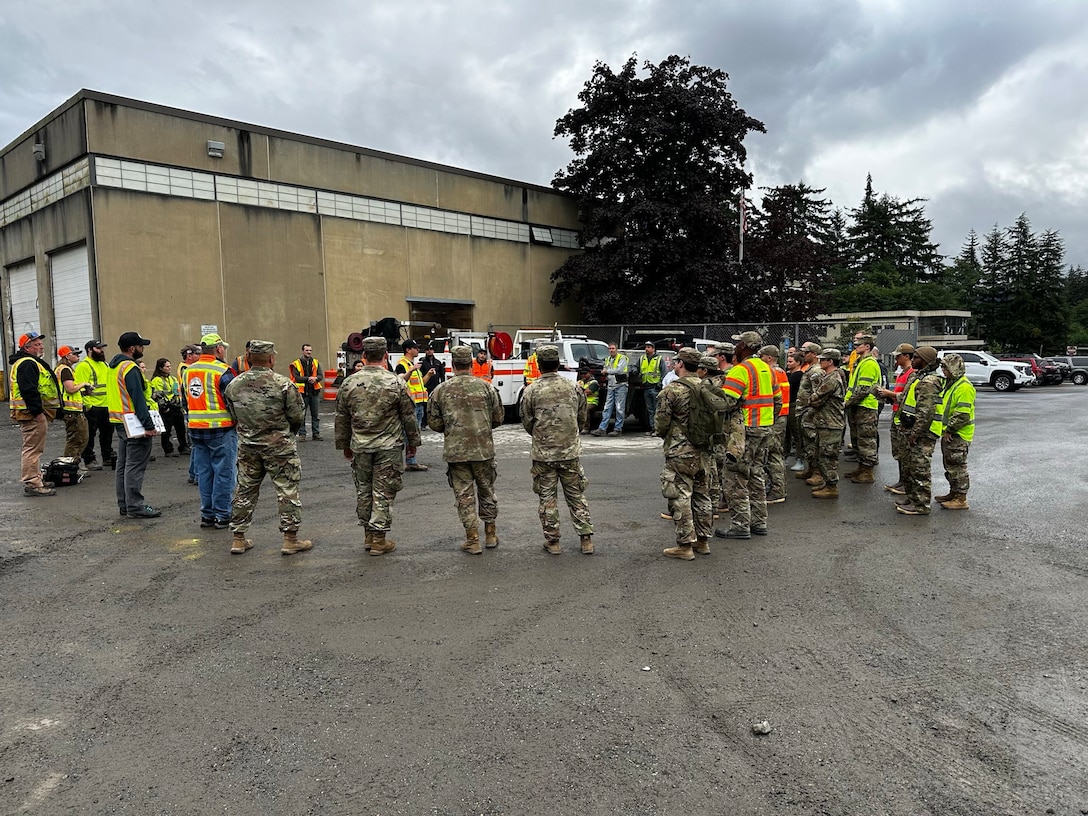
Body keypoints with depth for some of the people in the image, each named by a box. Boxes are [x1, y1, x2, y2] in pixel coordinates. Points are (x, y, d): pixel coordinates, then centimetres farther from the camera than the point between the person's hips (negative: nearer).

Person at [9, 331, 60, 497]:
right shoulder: (27, 364, -15)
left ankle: (35, 479, 28)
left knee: (34, 448, 18)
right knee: (33, 448, -9)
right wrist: (37, 412, -25)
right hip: (32, 414, -12)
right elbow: (29, 390, -25)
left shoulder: (31, 362, 20)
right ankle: (32, 484, -8)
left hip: (33, 413, 12)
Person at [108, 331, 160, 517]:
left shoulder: (114, 366, 15)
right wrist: (149, 425, -22)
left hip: (120, 423, 11)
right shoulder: (130, 368, -17)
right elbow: (138, 399, -22)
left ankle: (124, 505, 21)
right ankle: (135, 506, -3)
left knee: (123, 464, 14)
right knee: (135, 465, -6)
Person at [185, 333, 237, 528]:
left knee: (204, 472, 12)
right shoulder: (222, 371, -13)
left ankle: (207, 514, 18)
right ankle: (222, 516, 3)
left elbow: (186, 399, 17)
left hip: (195, 428, 7)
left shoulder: (188, 371, 10)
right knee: (223, 472, 0)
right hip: (220, 428, -7)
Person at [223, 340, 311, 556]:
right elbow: (298, 416, -10)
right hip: (280, 446, -4)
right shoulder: (283, 384, -15)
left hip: (247, 446, 5)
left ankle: (238, 539, 21)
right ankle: (290, 539, 7)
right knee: (287, 491, 4)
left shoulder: (234, 384, -1)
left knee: (245, 491, 14)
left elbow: (233, 416, 7)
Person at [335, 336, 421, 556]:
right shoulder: (396, 383, -8)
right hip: (389, 447, -3)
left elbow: (342, 418, 8)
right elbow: (409, 416, -2)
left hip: (360, 447, 3)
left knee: (363, 490, 15)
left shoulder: (349, 384, 0)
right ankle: (379, 539, 6)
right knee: (383, 492, 3)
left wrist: (344, 445, 19)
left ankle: (369, 534, 24)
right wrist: (412, 442, 10)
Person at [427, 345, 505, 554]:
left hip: (455, 451, -1)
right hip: (483, 449, 1)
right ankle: (490, 534, 25)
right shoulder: (485, 387, -3)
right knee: (486, 491, 16)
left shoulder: (440, 391, -3)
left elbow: (434, 423, 3)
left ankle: (472, 540, 8)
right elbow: (498, 418, 3)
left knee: (464, 495, 6)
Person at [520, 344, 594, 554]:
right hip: (570, 451, 2)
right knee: (576, 495, 12)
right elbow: (582, 417, 9)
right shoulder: (574, 388, -1)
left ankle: (552, 541, 15)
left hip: (543, 453, -2)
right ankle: (586, 539, 14)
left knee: (547, 498, 9)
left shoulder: (531, 391, -8)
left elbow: (527, 423, 2)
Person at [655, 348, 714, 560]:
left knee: (680, 498, 0)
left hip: (680, 453, -7)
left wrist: (665, 435, 10)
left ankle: (684, 545, 3)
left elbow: (661, 423, -11)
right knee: (702, 495, 15)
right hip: (704, 452, 7)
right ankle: (702, 540, 25)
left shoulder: (672, 390, -14)